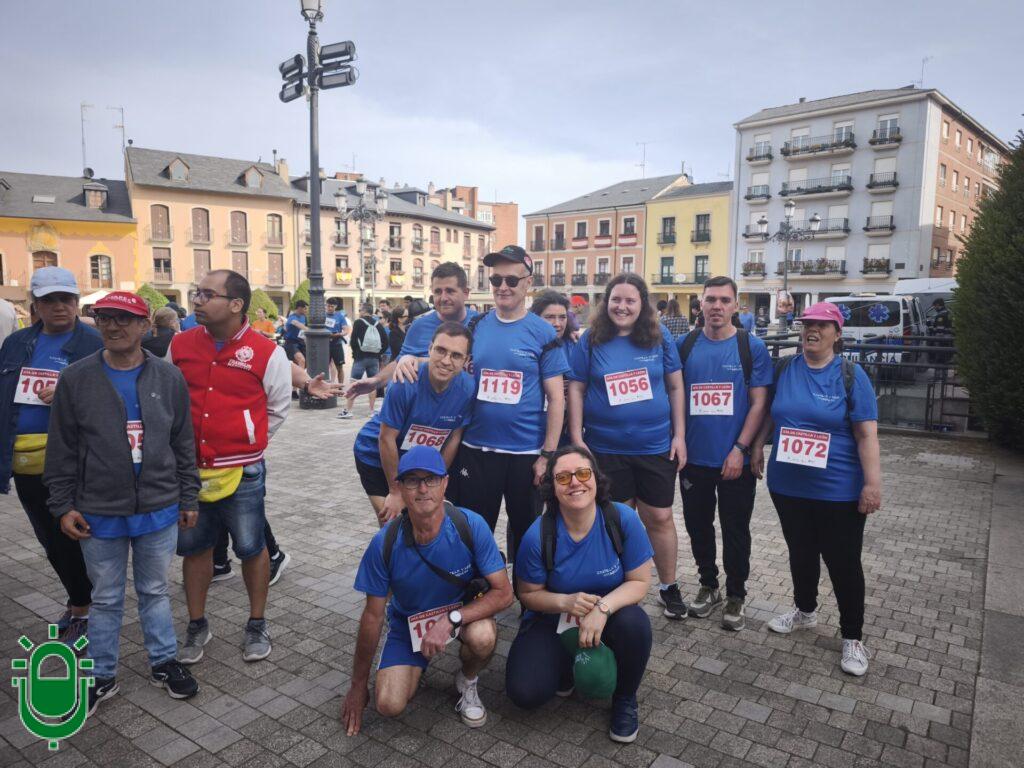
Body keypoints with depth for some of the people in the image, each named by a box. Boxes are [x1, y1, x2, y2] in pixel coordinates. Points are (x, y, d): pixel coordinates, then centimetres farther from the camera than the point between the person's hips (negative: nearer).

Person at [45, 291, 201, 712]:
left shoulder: (168, 377, -2)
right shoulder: (76, 378, -4)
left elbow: (183, 443, 3)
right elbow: (62, 449, 0)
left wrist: (188, 498, 4)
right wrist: (63, 505, -2)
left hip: (159, 509, 1)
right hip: (99, 514, 0)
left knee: (155, 591, 16)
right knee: (105, 599, 14)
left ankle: (163, 662, 32)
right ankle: (101, 676, 31)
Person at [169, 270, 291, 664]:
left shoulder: (266, 353, -10)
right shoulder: (180, 345, 1)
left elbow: (277, 410, 3)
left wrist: (245, 443, 6)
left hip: (242, 473, -4)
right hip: (189, 469, 4)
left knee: (251, 547, 9)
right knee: (194, 546, 16)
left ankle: (257, 625, 28)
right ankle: (197, 625, 34)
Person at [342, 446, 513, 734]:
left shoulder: (471, 526, -27)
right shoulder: (385, 543, -23)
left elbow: (503, 592, -22)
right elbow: (373, 616, -11)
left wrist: (450, 619, -36)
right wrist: (358, 686, -2)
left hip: (464, 610, -1)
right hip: (408, 621, 1)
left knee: (483, 637, -35)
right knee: (389, 705, -17)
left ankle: (467, 681, 2)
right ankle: (416, 664, 19)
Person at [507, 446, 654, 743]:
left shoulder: (623, 519, -20)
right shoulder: (538, 535, -20)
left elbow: (640, 582, -13)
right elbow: (528, 594, -6)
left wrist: (603, 607, -31)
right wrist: (565, 602, -27)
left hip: (610, 611, 0)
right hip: (554, 620, 0)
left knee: (634, 623, -35)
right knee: (524, 692, -22)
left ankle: (625, 700, -2)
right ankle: (566, 668, 16)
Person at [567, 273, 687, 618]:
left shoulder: (659, 336, 0)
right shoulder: (591, 340, -2)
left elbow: (675, 386, 5)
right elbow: (576, 390, 0)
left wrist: (679, 435, 0)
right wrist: (577, 440, -5)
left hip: (656, 447, 1)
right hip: (606, 449, 0)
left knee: (660, 518, 10)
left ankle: (669, 586, 30)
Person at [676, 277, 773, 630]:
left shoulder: (752, 347, -4)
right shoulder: (685, 345, 2)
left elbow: (759, 403, -6)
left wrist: (740, 449, -13)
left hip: (735, 459, -2)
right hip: (694, 457, 2)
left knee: (736, 531, 10)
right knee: (698, 525, 14)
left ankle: (735, 595, 28)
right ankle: (708, 585, 35)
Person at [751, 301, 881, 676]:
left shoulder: (851, 375, -8)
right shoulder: (784, 369, 2)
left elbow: (866, 434, -10)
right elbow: (770, 413, 14)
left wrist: (873, 483, -15)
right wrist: (757, 446, 7)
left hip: (838, 490, -3)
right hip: (788, 485, 4)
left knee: (843, 561, 6)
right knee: (800, 552, 19)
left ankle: (853, 637, 24)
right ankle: (805, 610, 42)